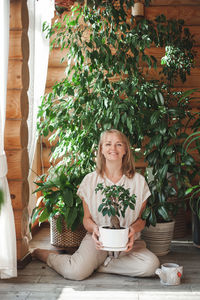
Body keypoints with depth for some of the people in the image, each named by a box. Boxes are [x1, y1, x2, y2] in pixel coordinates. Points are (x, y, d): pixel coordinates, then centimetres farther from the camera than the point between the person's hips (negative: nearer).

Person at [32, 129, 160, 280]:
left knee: (151, 265, -29)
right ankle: (48, 255, 6)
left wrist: (134, 229, -15)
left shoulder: (138, 181, 2)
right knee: (76, 272, -28)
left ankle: (98, 264, -10)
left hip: (127, 242, 2)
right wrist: (94, 228, -16)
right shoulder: (90, 180, 2)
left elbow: (141, 218, 7)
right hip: (98, 239, -1)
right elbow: (87, 218, 7)